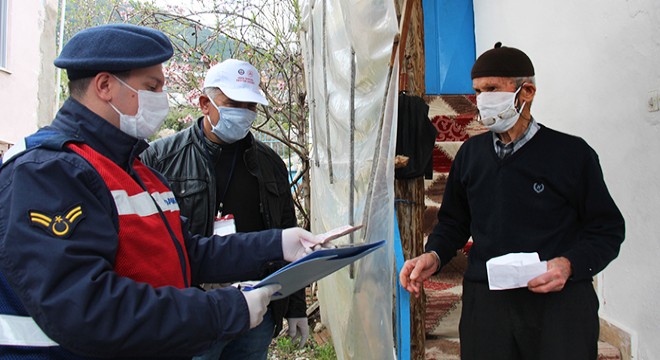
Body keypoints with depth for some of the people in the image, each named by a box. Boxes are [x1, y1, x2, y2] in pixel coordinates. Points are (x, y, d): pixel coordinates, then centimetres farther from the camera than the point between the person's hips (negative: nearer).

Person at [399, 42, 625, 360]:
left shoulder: (572, 153, -3)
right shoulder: (471, 152, 9)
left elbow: (607, 229, 1)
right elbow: (454, 222, 16)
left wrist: (570, 265, -16)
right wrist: (434, 256, -3)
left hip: (560, 301, -2)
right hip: (485, 301, 3)